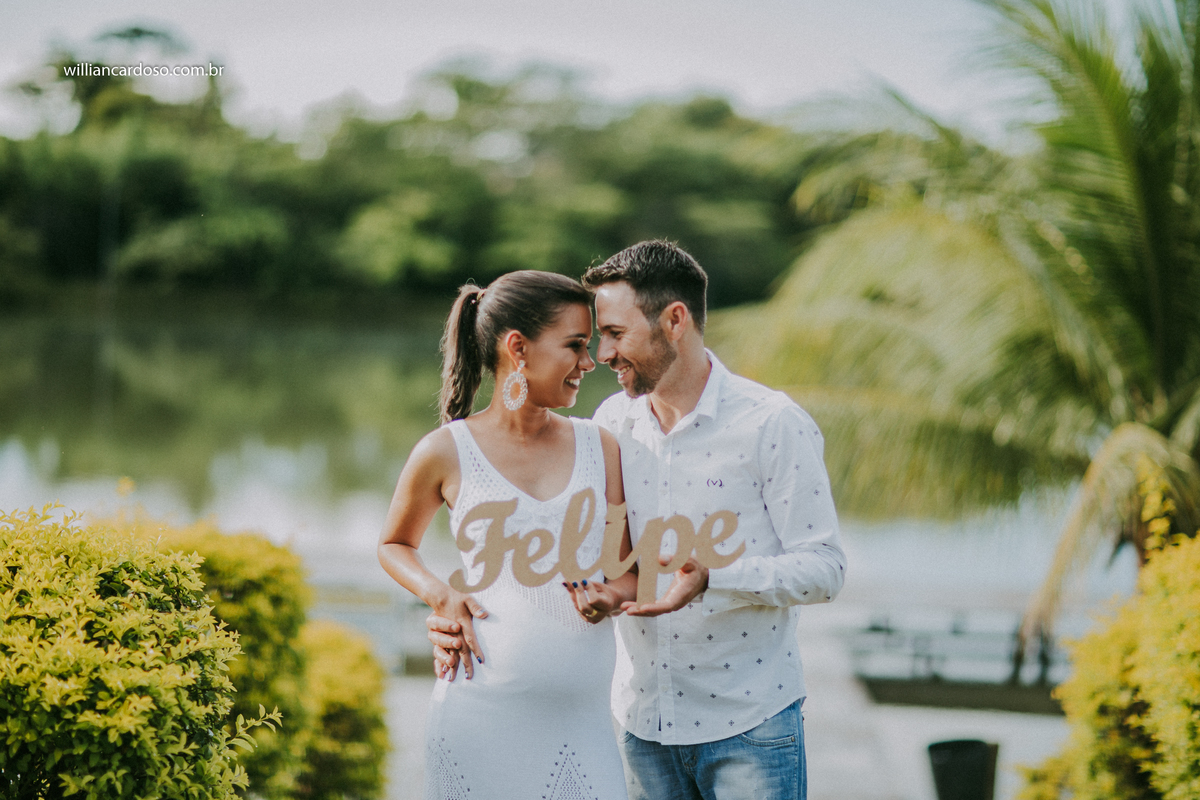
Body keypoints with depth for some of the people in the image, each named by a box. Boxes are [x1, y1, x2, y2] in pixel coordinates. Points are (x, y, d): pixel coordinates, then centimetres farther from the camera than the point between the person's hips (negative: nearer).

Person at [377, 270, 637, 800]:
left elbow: (627, 572, 13)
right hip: (480, 711, -3)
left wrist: (610, 597, -9)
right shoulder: (446, 453, 0)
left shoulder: (599, 448, 10)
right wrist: (440, 594, -3)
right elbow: (394, 545, 16)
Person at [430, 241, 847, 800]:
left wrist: (712, 576, -28)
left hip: (748, 727, -4)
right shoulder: (612, 424, 5)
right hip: (642, 720, 4)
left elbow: (825, 568, -13)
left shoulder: (774, 425, -11)